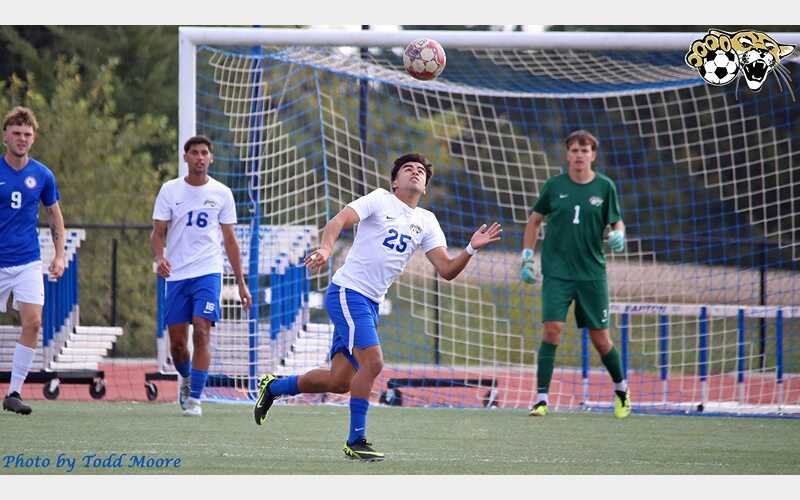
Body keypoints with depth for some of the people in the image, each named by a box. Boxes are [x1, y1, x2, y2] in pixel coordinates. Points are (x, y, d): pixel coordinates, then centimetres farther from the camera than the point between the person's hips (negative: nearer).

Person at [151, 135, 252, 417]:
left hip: (208, 272, -1)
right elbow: (158, 232, 3)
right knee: (177, 341, 3)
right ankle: (186, 380, 33)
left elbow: (230, 240, 11)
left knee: (202, 332, -16)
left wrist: (241, 283, 9)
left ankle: (194, 398, -12)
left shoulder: (221, 193, 6)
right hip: (177, 275, 1)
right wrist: (159, 257, -19)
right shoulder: (170, 190, 4)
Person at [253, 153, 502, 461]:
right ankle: (355, 441, -11)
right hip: (347, 293, -7)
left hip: (371, 304, 7)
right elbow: (339, 221, -16)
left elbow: (446, 270, 8)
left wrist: (471, 249, -10)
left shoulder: (426, 222, 13)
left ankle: (273, 387, 30)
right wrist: (326, 248, -35)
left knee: (340, 381, 8)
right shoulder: (380, 200, -3)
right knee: (372, 362, -21)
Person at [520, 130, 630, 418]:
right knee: (552, 329, -16)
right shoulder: (554, 186, 2)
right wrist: (527, 258, 6)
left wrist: (618, 234, -15)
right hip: (557, 272, 0)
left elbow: (616, 221, 9)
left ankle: (621, 389, 29)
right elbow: (534, 220, 13)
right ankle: (542, 398, -12)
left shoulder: (604, 187, 1)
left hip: (592, 273, 0)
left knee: (600, 338, 5)